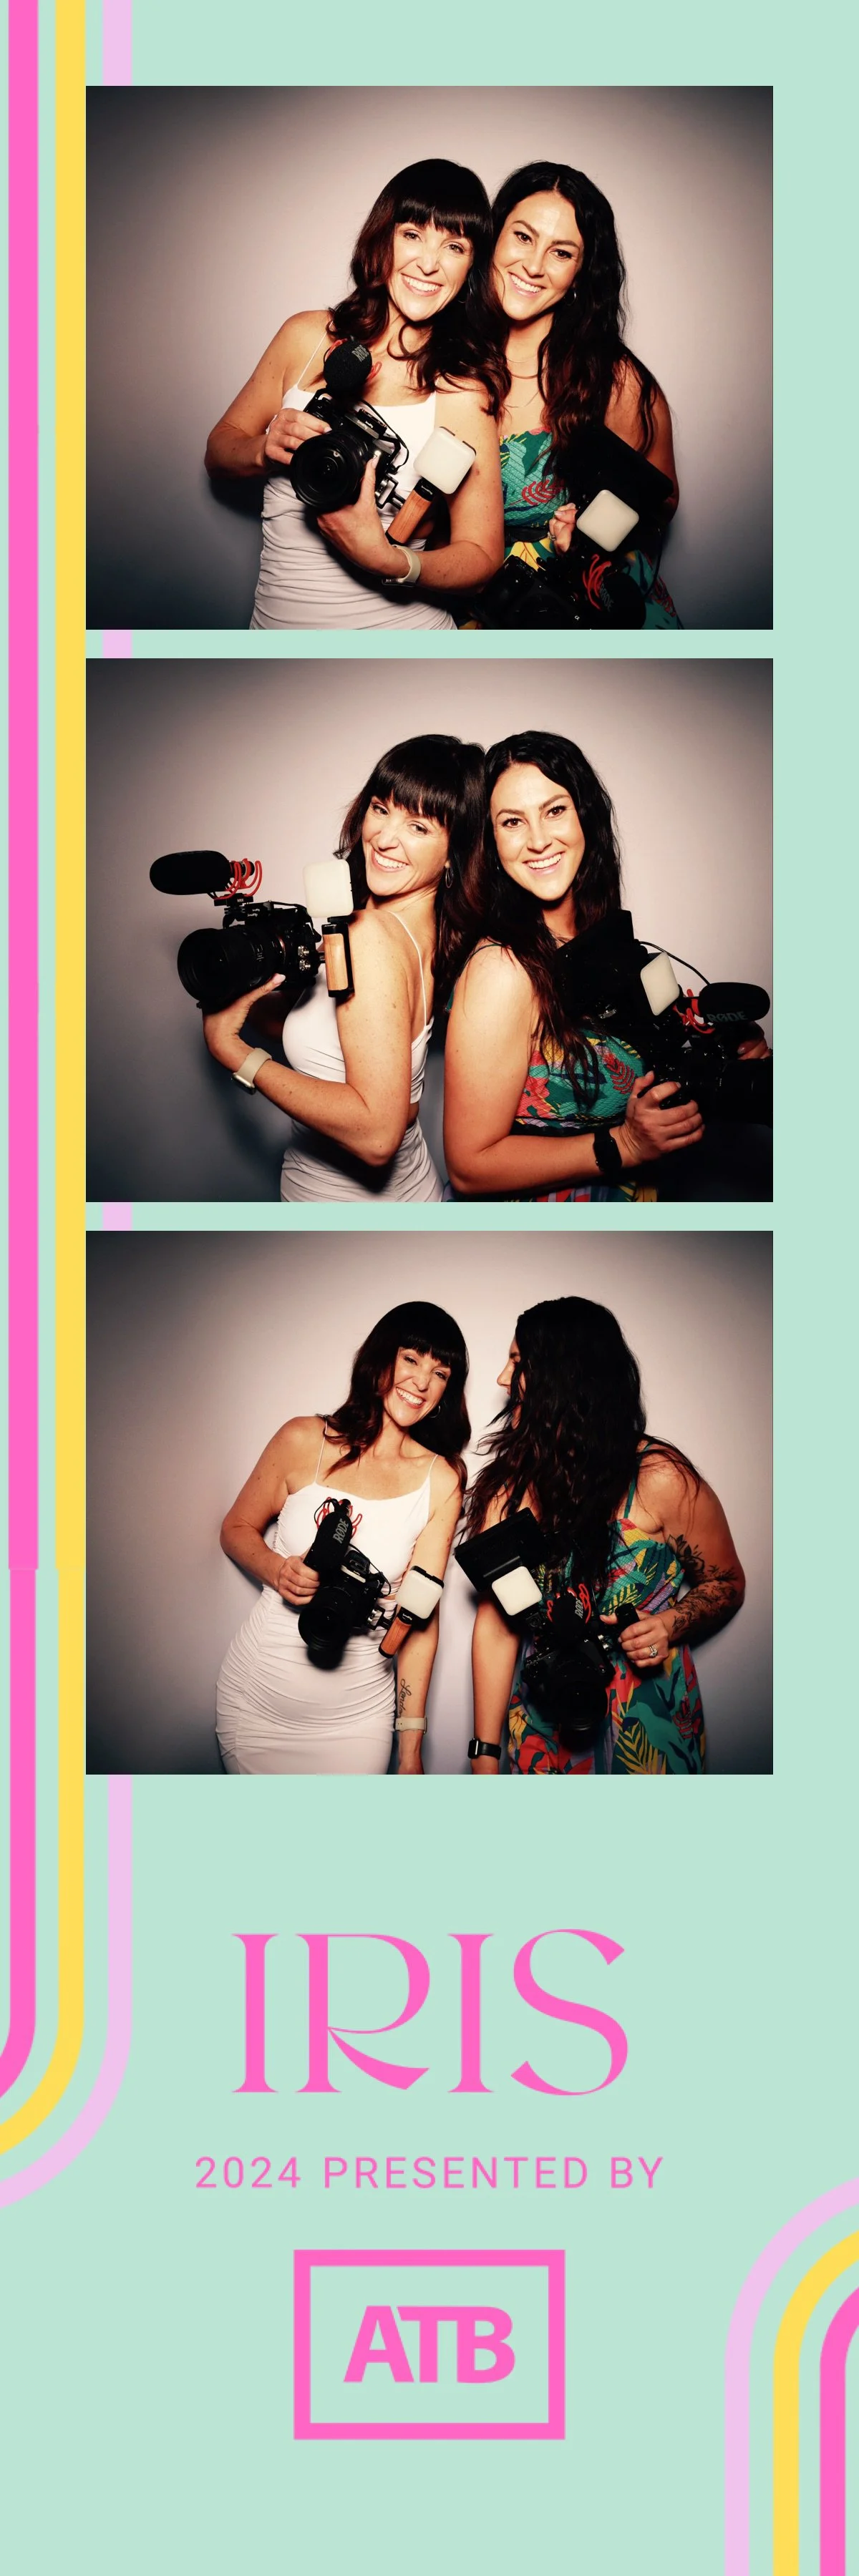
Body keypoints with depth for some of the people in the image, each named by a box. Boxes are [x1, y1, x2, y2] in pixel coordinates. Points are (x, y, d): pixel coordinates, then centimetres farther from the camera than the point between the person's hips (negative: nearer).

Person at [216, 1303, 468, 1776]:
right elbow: (237, 1529, 9)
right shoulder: (305, 1440, -5)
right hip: (256, 1699, 0)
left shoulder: (441, 1482, -6)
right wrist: (278, 1572, -14)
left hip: (355, 1715, 0)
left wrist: (411, 1750, -5)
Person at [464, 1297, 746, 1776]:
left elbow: (727, 1583, 1)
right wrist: (485, 1756, -5)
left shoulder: (660, 1480, -13)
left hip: (644, 1733, -3)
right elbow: (497, 1624, -3)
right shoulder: (509, 1485, -3)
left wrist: (672, 1624, -21)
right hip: (540, 1731, 3)